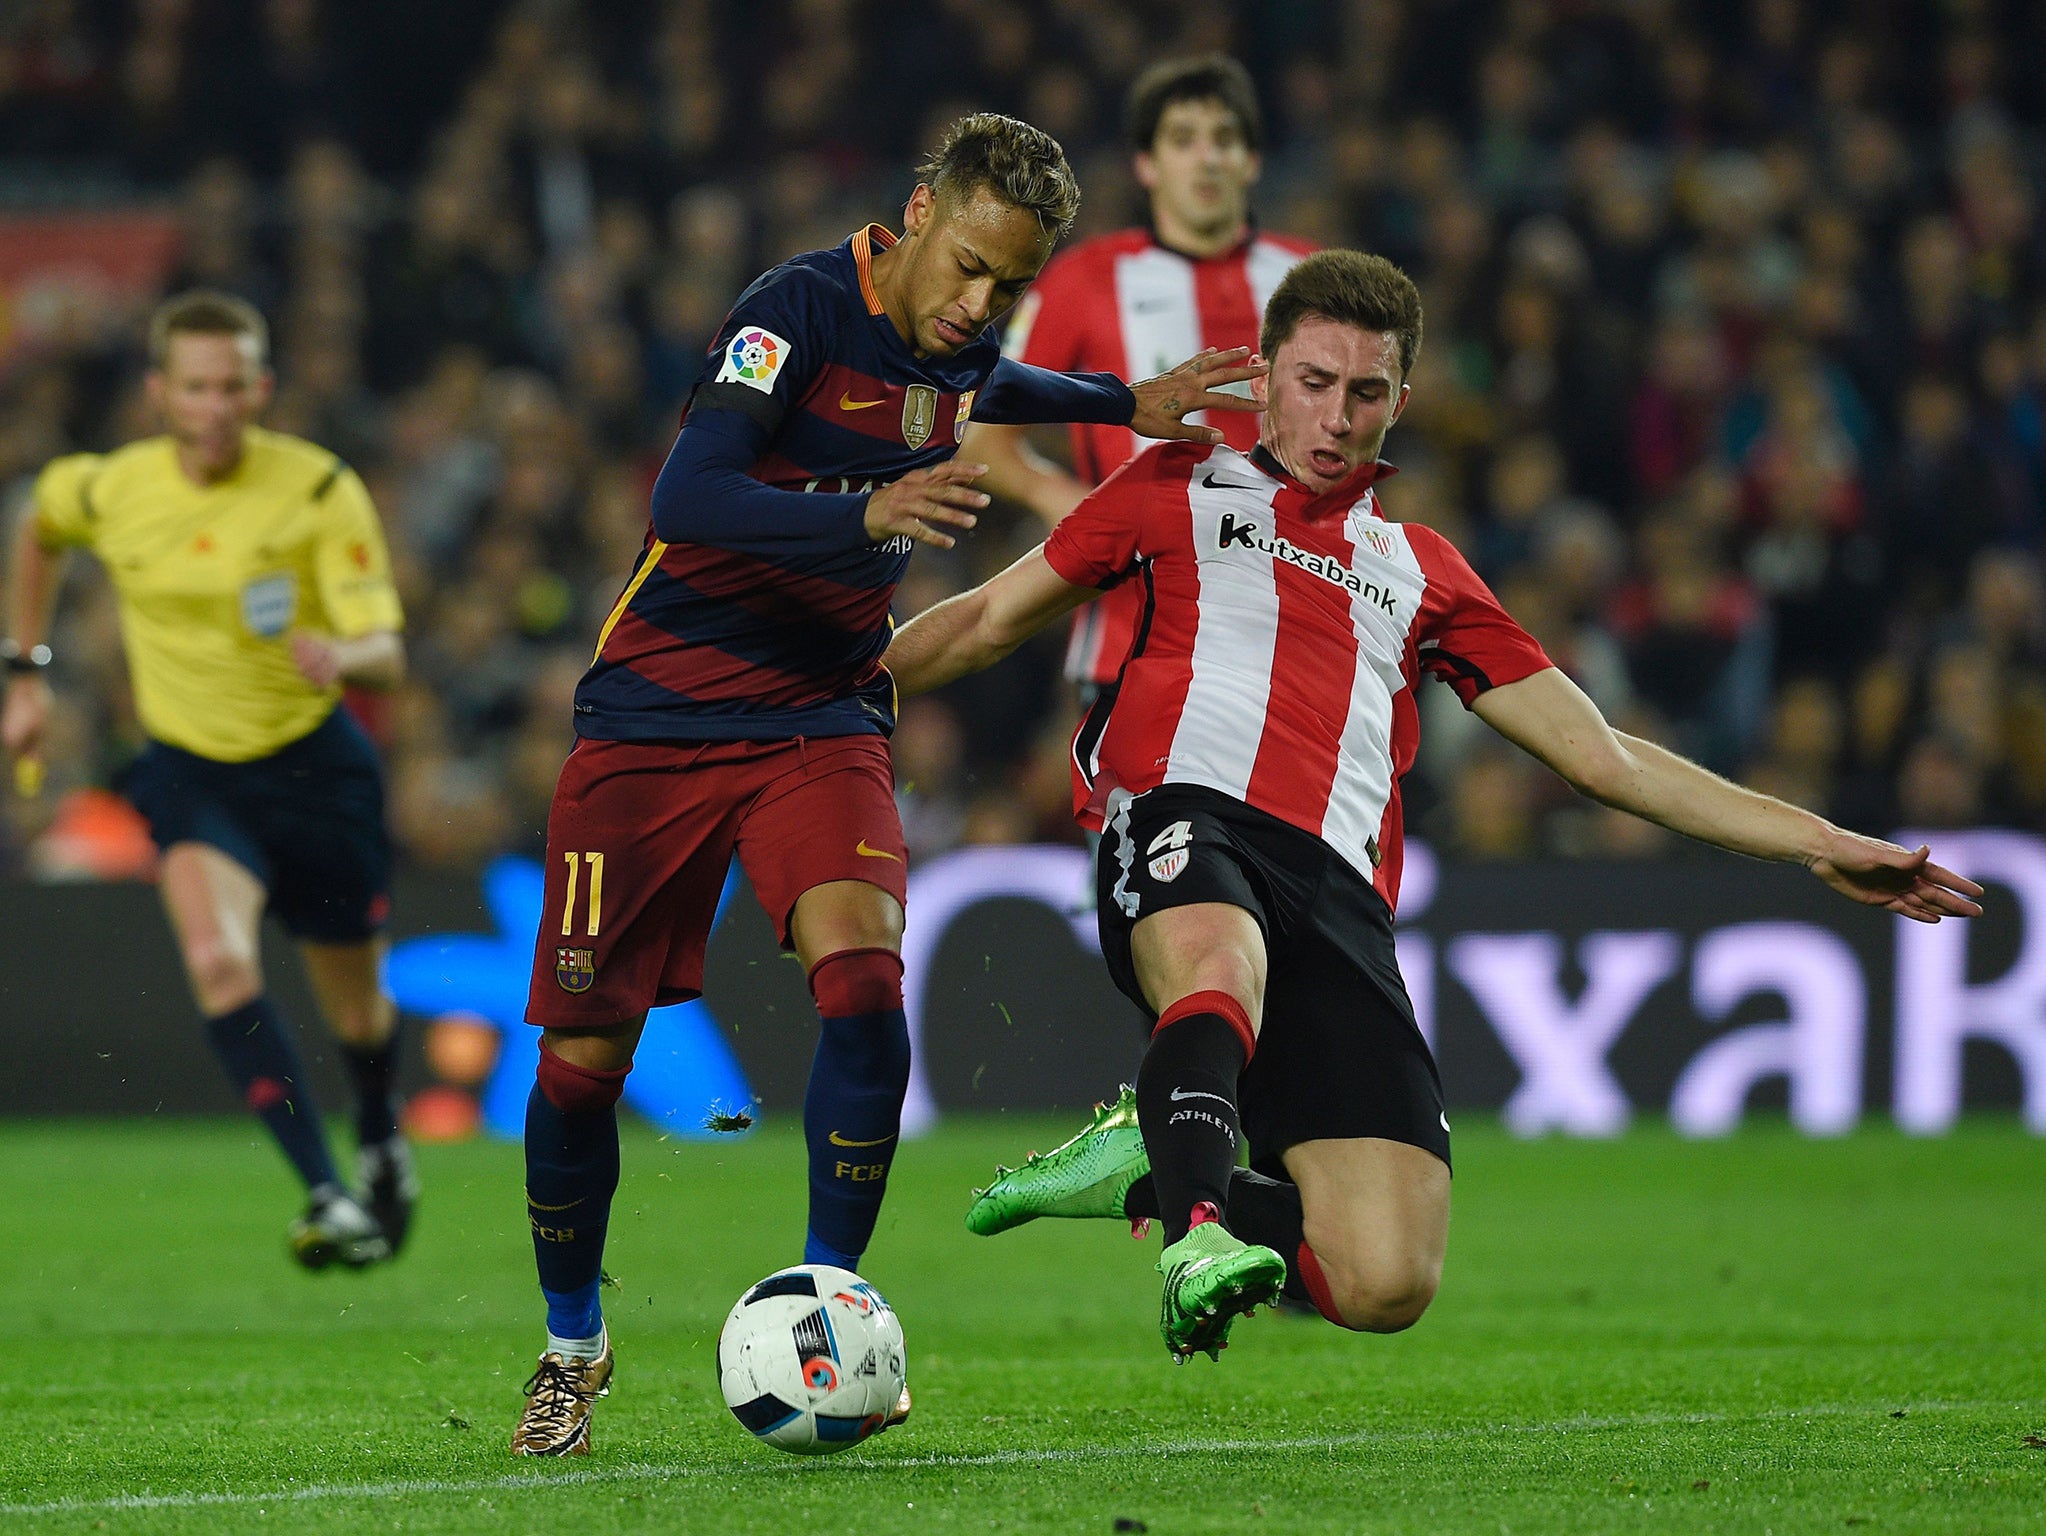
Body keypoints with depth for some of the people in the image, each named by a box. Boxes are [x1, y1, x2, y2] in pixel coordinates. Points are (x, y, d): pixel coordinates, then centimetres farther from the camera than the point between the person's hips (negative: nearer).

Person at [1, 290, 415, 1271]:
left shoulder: (320, 491, -16)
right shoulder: (106, 491, -9)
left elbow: (386, 653, -20)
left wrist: (340, 656, -43)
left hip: (313, 764, 0)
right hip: (189, 768, 0)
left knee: (355, 1005, 14)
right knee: (219, 962, -27)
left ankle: (380, 1142, 49)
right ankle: (327, 1198, -28)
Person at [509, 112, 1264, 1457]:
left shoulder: (959, 350, 4)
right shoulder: (804, 307, -17)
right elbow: (687, 499, -29)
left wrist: (1128, 407, 25)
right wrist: (868, 514, -41)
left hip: (822, 718, 4)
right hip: (658, 717, -4)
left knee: (864, 982, -22)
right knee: (585, 1051, -2)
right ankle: (573, 1345, 20)